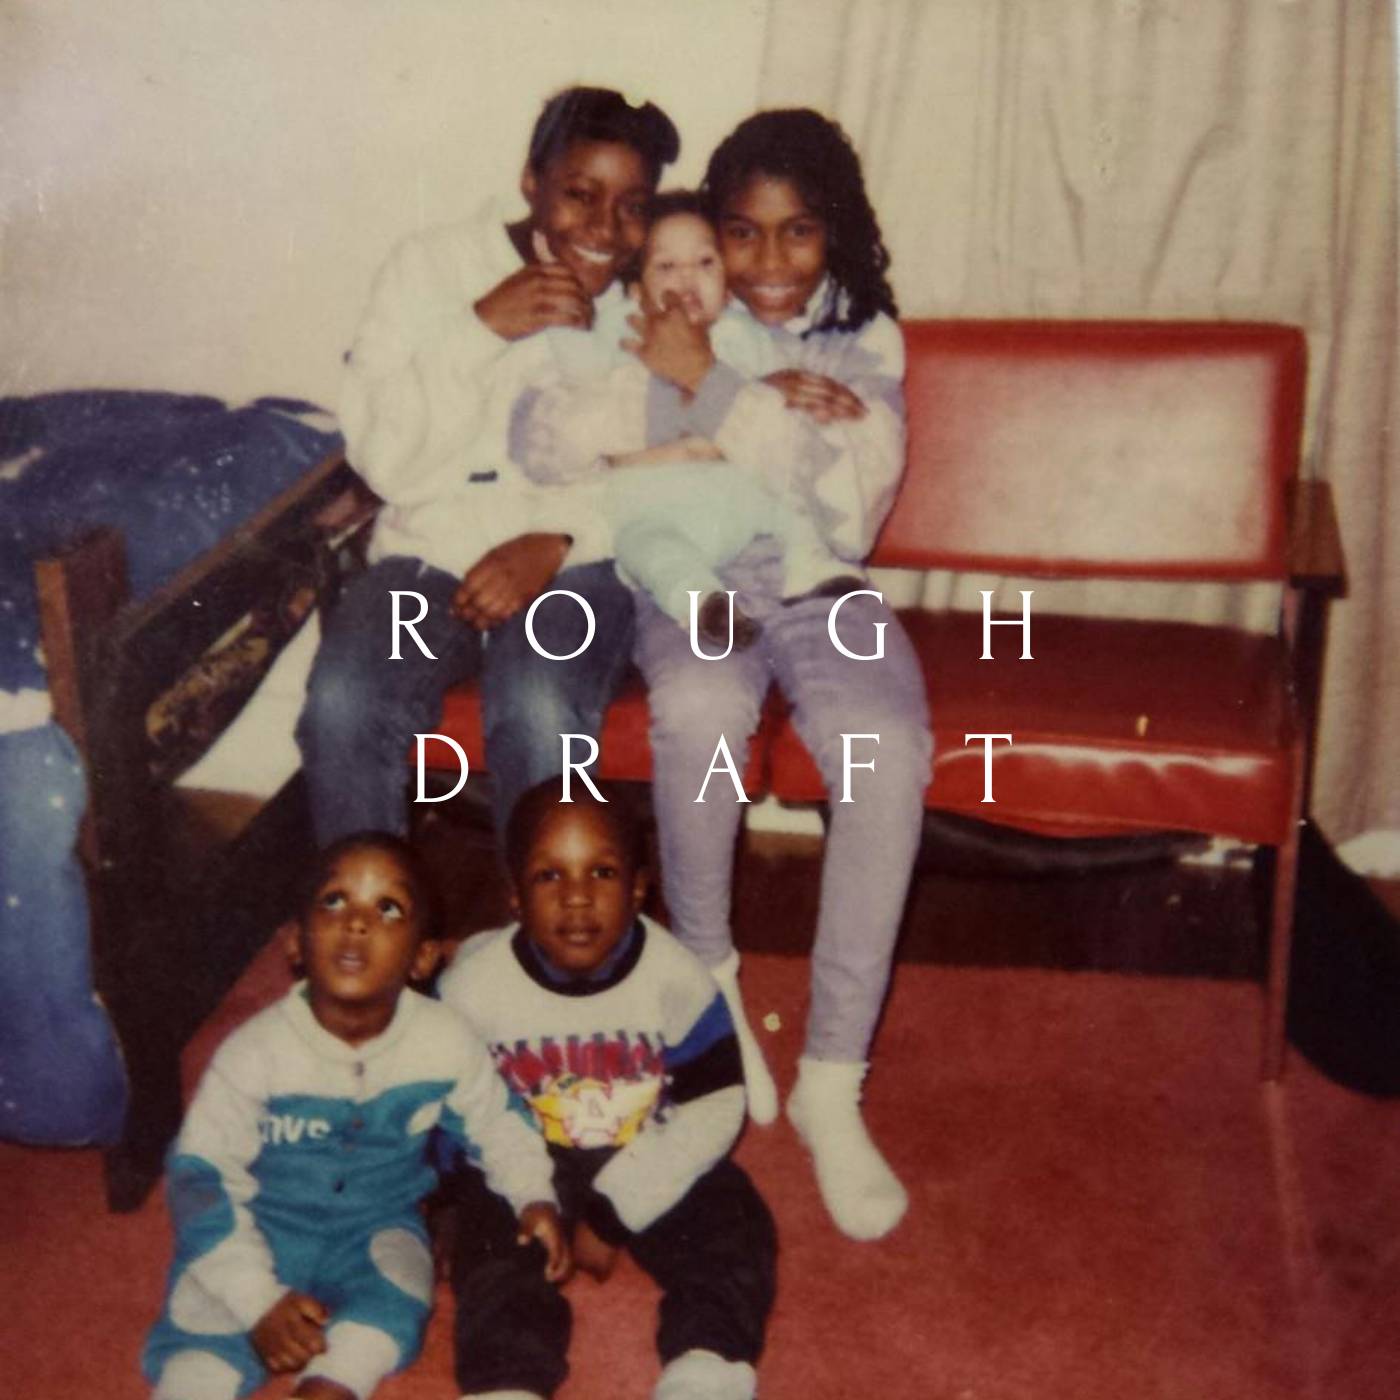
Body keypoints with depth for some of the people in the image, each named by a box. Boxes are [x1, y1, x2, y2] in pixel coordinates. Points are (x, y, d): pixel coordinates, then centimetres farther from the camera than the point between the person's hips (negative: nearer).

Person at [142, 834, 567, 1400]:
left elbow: (495, 1123, 5)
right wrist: (258, 1299, -20)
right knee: (206, 1314, -24)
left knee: (392, 1304, -27)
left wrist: (533, 1196, -9)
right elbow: (202, 1175, -15)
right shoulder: (255, 1052, -21)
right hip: (262, 1224, -1)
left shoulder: (445, 1044, -15)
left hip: (376, 1226, 2)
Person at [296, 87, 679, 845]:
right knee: (343, 703, -28)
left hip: (577, 563, 0)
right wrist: (482, 326, -14)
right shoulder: (430, 265, 4)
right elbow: (381, 457, -4)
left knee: (538, 712, -32)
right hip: (428, 553, 1)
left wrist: (556, 540, -18)